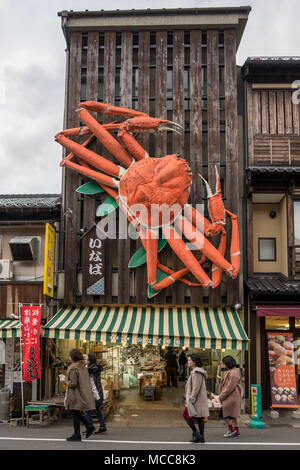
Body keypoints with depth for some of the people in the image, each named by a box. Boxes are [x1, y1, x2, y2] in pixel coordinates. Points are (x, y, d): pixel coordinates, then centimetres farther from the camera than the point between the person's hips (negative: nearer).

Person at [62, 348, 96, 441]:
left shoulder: (73, 369, -18)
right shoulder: (83, 367, 8)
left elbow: (73, 384, -20)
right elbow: (87, 381, 13)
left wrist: (64, 380, -5)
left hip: (75, 395, -8)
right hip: (84, 394, 8)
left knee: (75, 414, 3)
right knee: (77, 413, 20)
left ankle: (77, 435, 10)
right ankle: (89, 426, 10)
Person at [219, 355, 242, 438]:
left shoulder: (233, 373, -20)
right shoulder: (229, 372, 13)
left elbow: (230, 387, -23)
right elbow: (226, 385, 16)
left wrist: (221, 396, -16)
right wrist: (221, 395, 9)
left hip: (231, 397, -10)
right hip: (231, 397, 10)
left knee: (224, 413, -3)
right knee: (233, 414, 13)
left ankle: (231, 429, 4)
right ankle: (236, 431, 17)